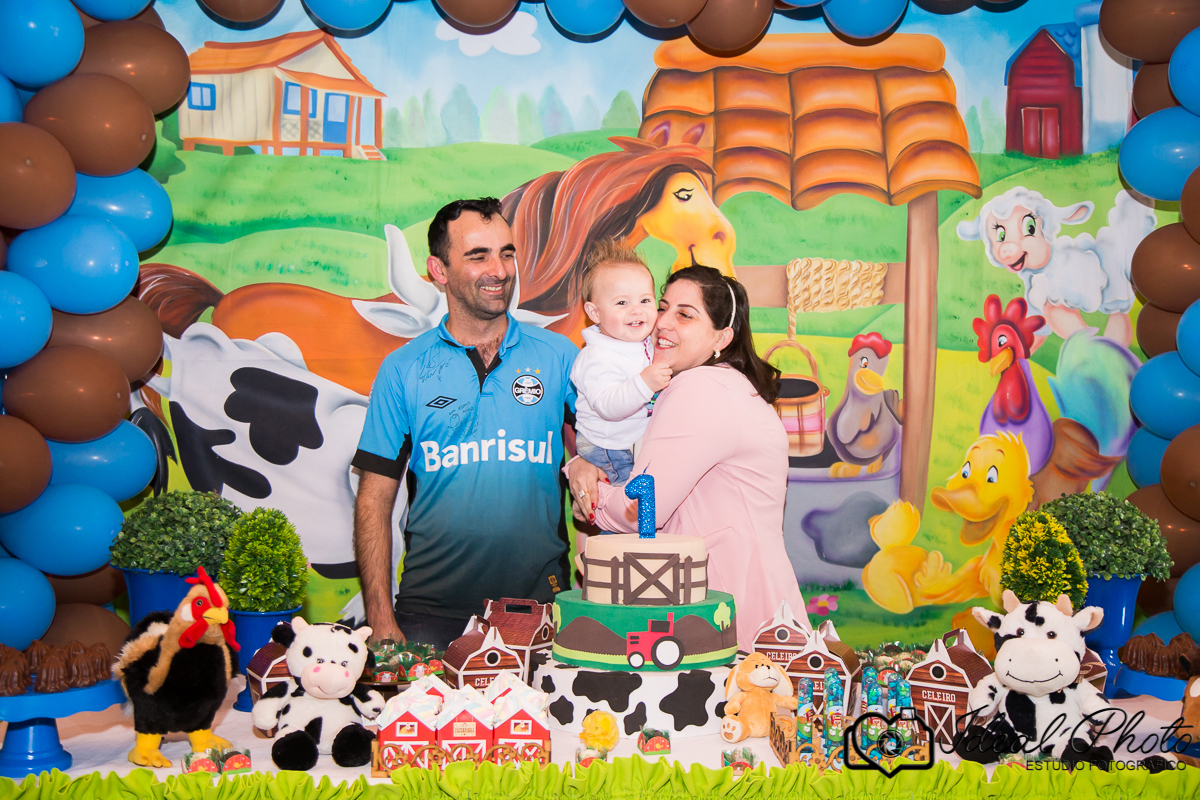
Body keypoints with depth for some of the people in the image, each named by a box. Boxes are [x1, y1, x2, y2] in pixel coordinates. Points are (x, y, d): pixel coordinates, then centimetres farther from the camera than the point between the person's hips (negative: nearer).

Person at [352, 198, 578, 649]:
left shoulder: (559, 356, 3)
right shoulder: (402, 370, 2)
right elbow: (375, 501, 1)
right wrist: (380, 618, -6)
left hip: (540, 601, 1)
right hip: (432, 609, -1)